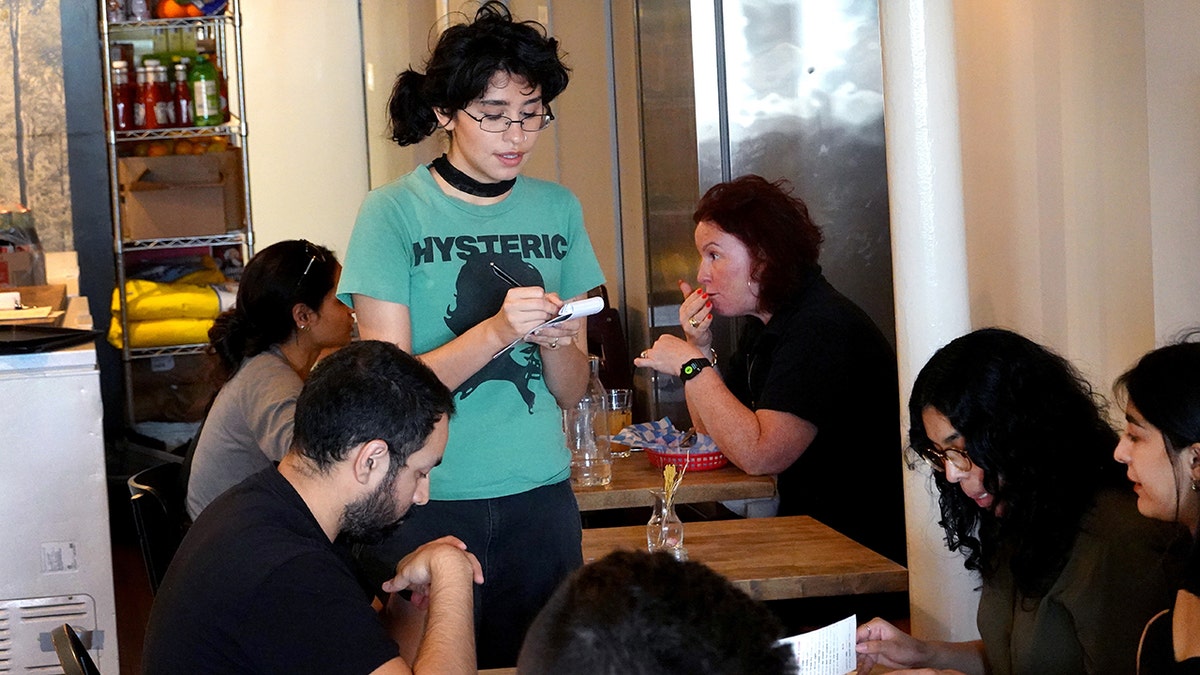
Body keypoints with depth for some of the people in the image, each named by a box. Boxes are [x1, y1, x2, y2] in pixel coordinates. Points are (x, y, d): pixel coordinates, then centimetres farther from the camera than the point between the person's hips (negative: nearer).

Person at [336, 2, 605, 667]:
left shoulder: (559, 210, 5)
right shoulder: (394, 212, -7)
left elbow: (570, 393, 7)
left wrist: (557, 343, -15)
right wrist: (496, 332, -24)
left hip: (539, 495, 4)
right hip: (427, 504, -4)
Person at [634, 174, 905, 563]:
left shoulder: (821, 330, -21)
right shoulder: (765, 324, 11)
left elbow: (758, 455, -28)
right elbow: (715, 430, 14)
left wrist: (691, 367, -20)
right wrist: (699, 347, 0)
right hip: (806, 524, 8)